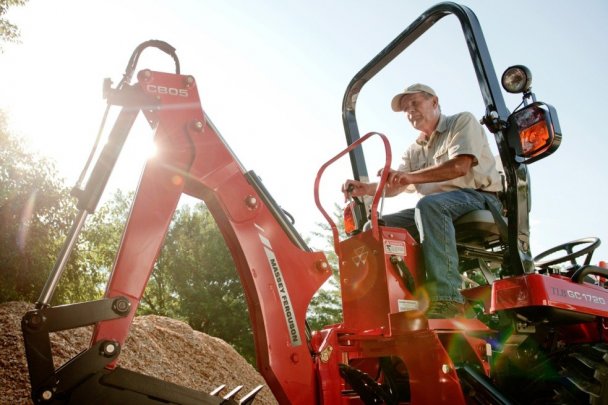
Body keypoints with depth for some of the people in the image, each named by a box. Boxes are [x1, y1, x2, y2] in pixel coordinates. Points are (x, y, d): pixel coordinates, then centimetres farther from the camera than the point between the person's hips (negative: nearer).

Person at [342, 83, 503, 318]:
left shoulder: (463, 122, 4)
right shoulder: (414, 151, 22)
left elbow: (460, 166, -15)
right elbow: (393, 187, 9)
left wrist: (410, 176, -28)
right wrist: (366, 188, -14)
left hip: (479, 197, -6)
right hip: (437, 210, 7)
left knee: (429, 205, -38)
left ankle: (446, 296, -46)